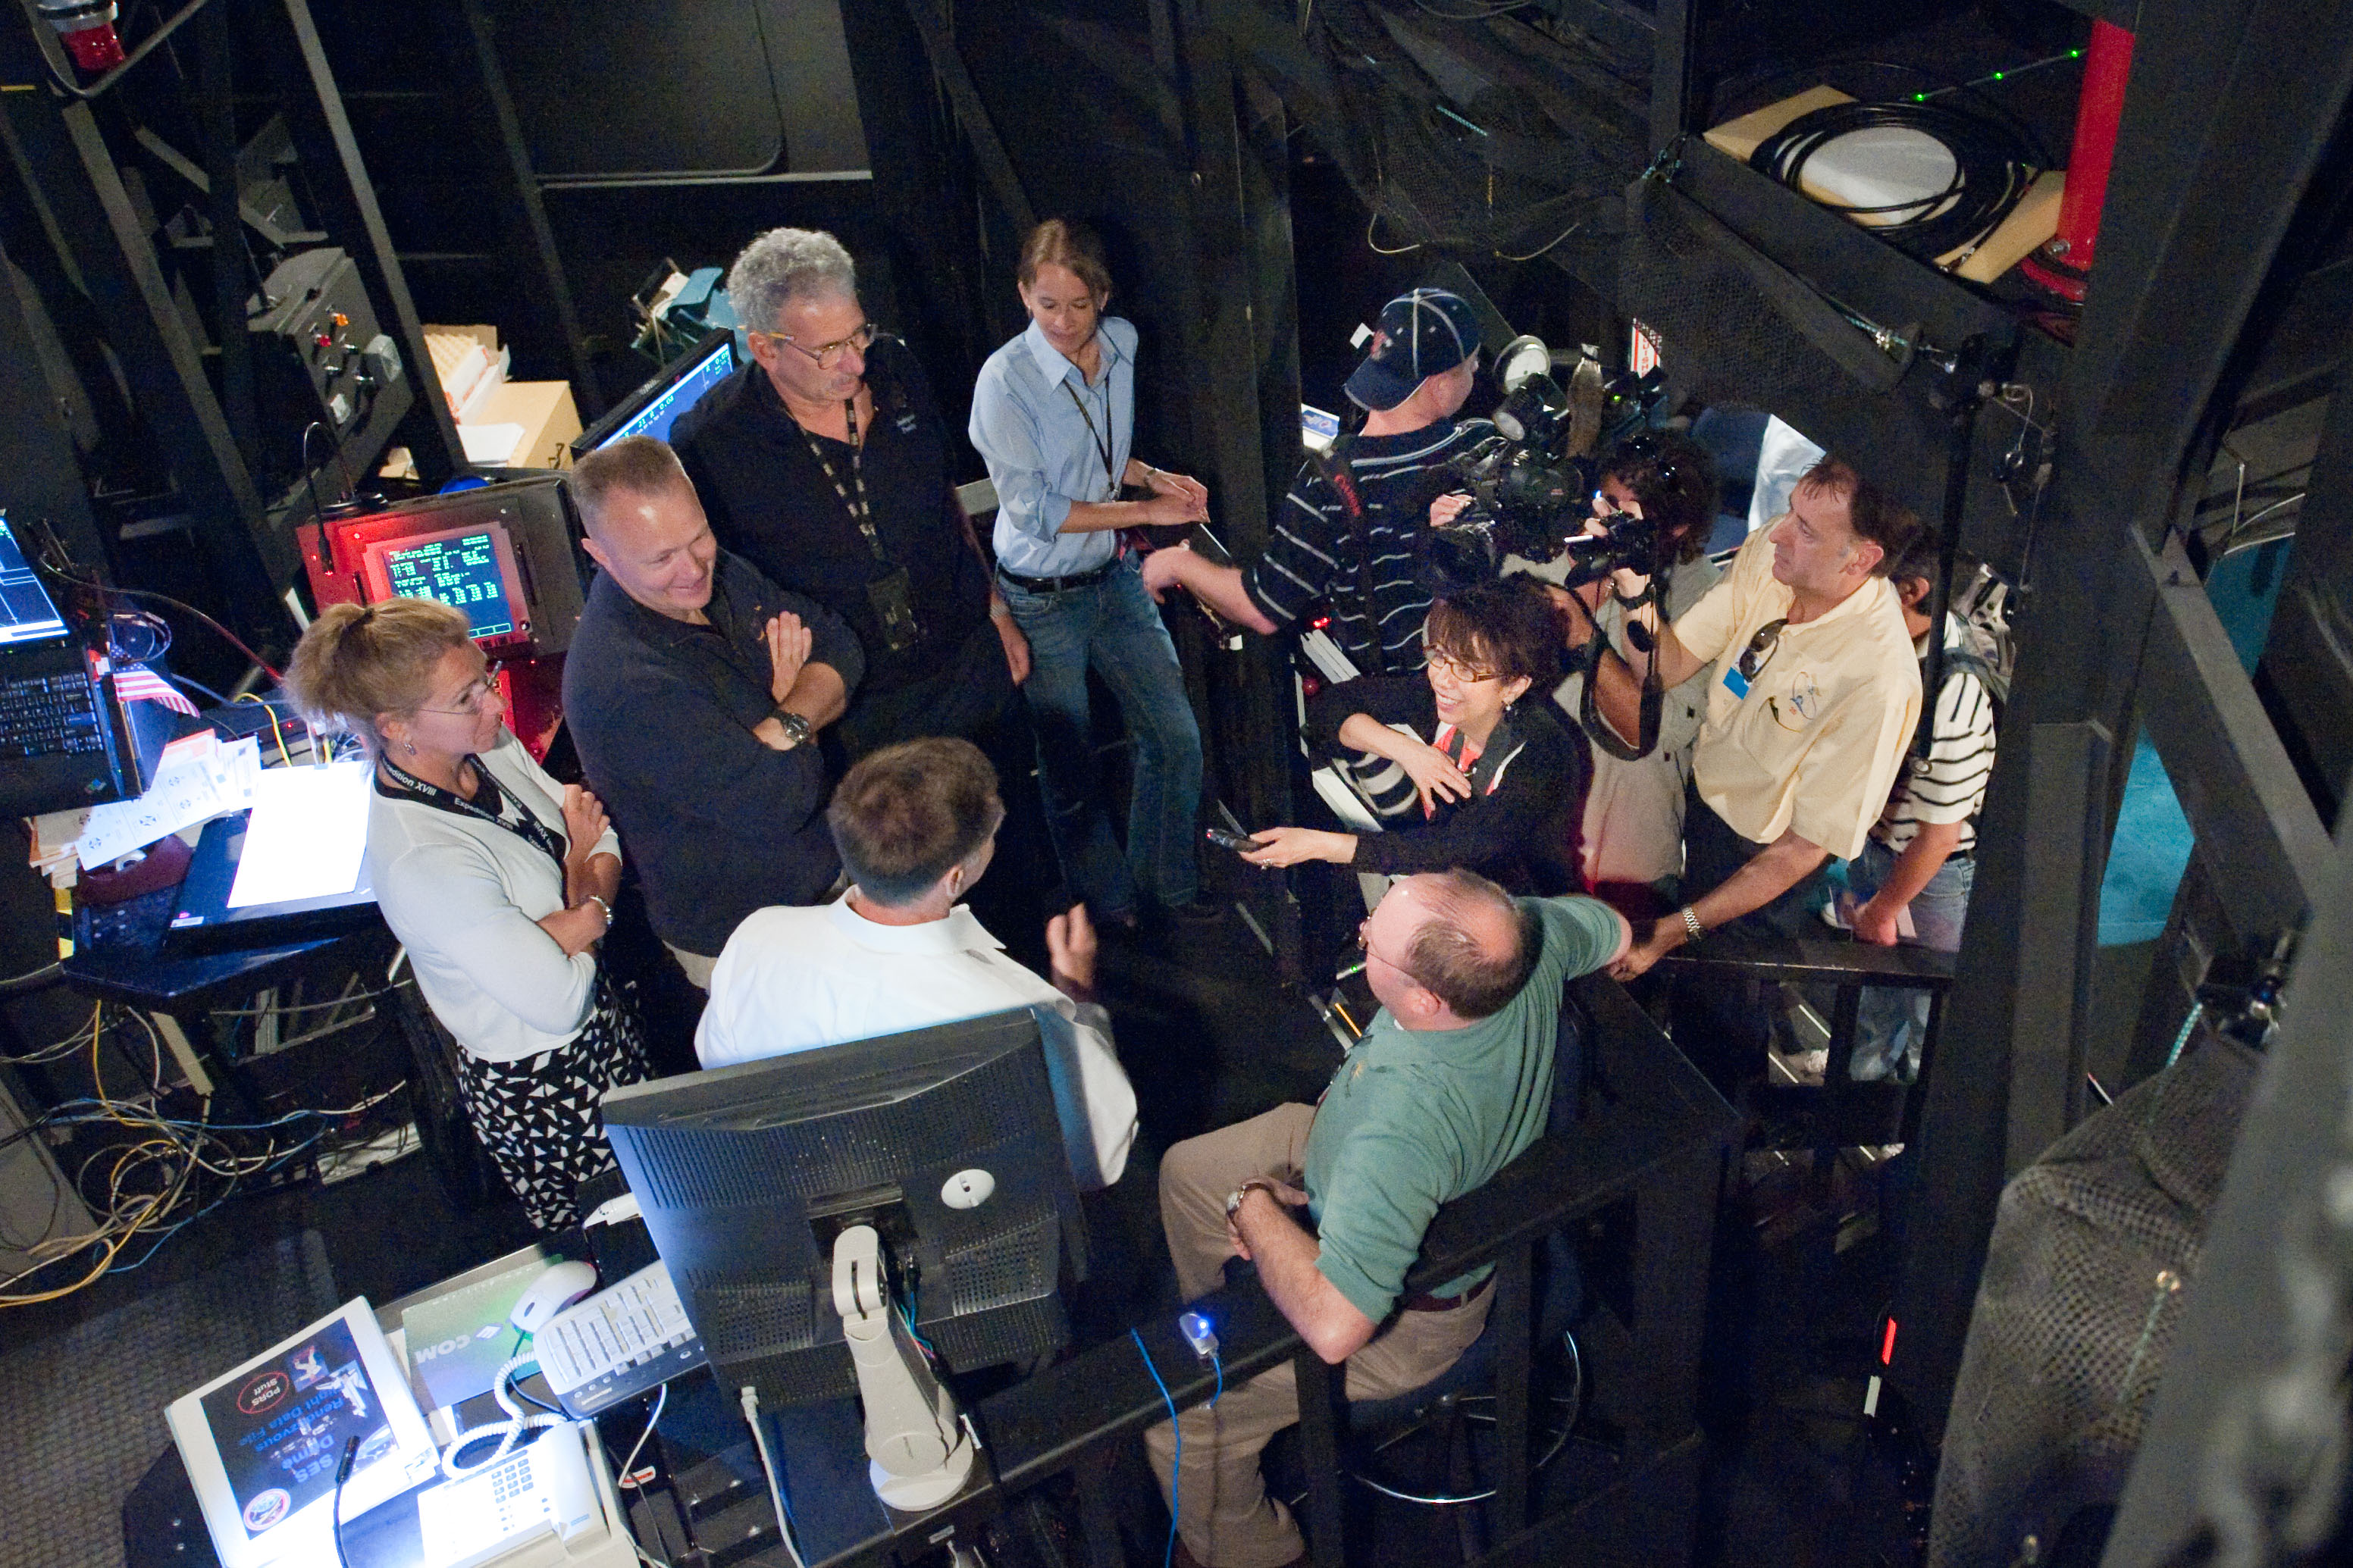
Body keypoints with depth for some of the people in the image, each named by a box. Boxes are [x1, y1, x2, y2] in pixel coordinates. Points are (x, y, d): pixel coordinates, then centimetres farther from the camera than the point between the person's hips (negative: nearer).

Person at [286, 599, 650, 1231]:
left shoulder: (488, 748, -9)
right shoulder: (423, 859, -34)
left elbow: (604, 836, 1)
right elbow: (561, 1001, -30)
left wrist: (588, 899, -19)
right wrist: (588, 918, -12)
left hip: (605, 1028, 8)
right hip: (543, 1090, -8)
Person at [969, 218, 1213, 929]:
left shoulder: (1120, 344, -1)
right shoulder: (1006, 380, -21)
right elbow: (1032, 508, -19)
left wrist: (1153, 476, -4)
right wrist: (1144, 511, -16)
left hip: (1114, 577, 6)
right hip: (1044, 601, -6)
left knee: (1176, 738, 11)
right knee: (1072, 774, 10)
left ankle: (1167, 884, 35)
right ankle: (1111, 914, 33)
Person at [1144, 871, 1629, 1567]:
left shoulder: (1402, 1125, -47)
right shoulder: (1533, 933, -27)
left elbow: (1333, 1327, -45)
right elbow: (1615, 929, -2)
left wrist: (1255, 1209, -26)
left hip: (1408, 1316, -8)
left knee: (1179, 1420, 0)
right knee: (1187, 1170, 22)